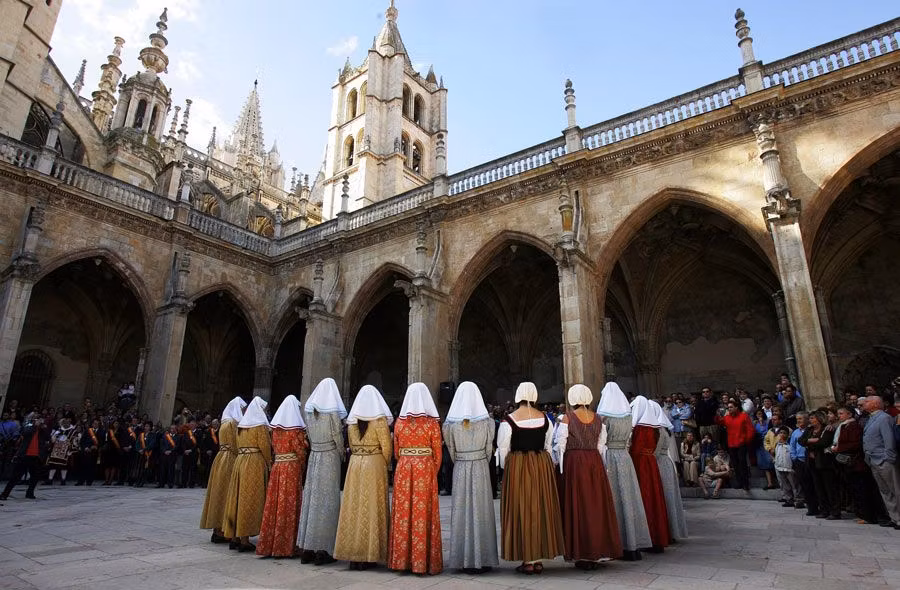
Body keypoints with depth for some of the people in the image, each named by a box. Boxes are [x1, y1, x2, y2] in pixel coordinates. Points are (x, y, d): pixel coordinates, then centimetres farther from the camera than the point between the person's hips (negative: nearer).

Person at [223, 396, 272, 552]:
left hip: (240, 462, 7)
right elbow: (265, 446, -11)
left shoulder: (241, 425, 13)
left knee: (238, 497, 11)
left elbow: (238, 445, 13)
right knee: (250, 499, -3)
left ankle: (234, 537, 18)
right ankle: (244, 539, -1)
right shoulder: (261, 425, -8)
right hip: (256, 463, -7)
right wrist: (269, 463, 0)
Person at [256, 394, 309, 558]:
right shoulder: (296, 429, -9)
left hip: (276, 467, 6)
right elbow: (301, 451, -6)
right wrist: (303, 469, 6)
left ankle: (268, 544, 16)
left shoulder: (275, 427, 7)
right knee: (289, 505, 0)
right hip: (292, 468, -5)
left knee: (274, 504, 9)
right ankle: (285, 546, 4)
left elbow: (273, 447, 12)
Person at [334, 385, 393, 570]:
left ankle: (353, 554, 16)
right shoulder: (379, 419, -8)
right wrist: (386, 465, 5)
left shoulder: (352, 421, 7)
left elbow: (352, 445, 10)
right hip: (375, 464, -4)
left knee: (354, 507, 9)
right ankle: (368, 555, 5)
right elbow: (386, 446, -9)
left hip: (355, 464, 5)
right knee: (371, 507, 2)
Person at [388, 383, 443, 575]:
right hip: (425, 469, -3)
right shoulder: (431, 422, -5)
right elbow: (437, 453, -2)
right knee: (424, 513, 4)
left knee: (403, 513, 9)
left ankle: (402, 559, 17)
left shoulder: (400, 421, 3)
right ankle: (423, 561, 9)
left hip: (403, 470, 3)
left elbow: (396, 452, 7)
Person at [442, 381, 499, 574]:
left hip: (460, 469, 0)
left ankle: (464, 560, 14)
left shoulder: (451, 423, -5)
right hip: (481, 467, 0)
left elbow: (451, 449, 4)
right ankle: (482, 560, 13)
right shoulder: (486, 421, -5)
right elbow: (489, 448, 2)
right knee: (481, 511, 7)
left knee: (461, 511, 8)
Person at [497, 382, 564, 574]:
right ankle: (538, 559, 20)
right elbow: (548, 446, 8)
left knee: (521, 510, 6)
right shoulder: (544, 418, 0)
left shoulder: (509, 420, -10)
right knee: (541, 509, 12)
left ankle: (528, 560, 11)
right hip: (542, 465, 4)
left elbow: (503, 450, -4)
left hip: (516, 466, -3)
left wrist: (506, 469, 12)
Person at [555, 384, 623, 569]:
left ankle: (583, 555, 8)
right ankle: (598, 552, 20)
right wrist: (594, 462, 13)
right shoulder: (598, 419, 3)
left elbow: (561, 445, -7)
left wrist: (562, 469, 2)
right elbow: (601, 445, 6)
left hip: (574, 462, -4)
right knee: (596, 505, 12)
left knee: (577, 505, 4)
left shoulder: (567, 418, -8)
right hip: (595, 463, 4)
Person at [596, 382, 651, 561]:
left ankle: (619, 545, 4)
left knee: (614, 499, 0)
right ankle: (634, 545, 16)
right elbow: (628, 439, 13)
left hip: (609, 457, -5)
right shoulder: (628, 415, 7)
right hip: (625, 458, 5)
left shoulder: (604, 416, -9)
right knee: (628, 497, 9)